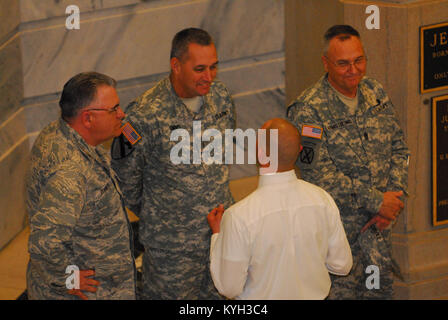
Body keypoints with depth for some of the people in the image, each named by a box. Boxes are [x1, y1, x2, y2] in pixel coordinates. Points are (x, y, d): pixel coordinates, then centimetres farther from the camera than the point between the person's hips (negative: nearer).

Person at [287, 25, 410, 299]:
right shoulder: (308, 111, -18)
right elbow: (320, 176, -21)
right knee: (341, 291, 0)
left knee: (381, 289, 14)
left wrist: (394, 198, -8)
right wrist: (376, 201, -19)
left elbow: (399, 148, 9)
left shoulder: (377, 94, 4)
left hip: (378, 223, 6)